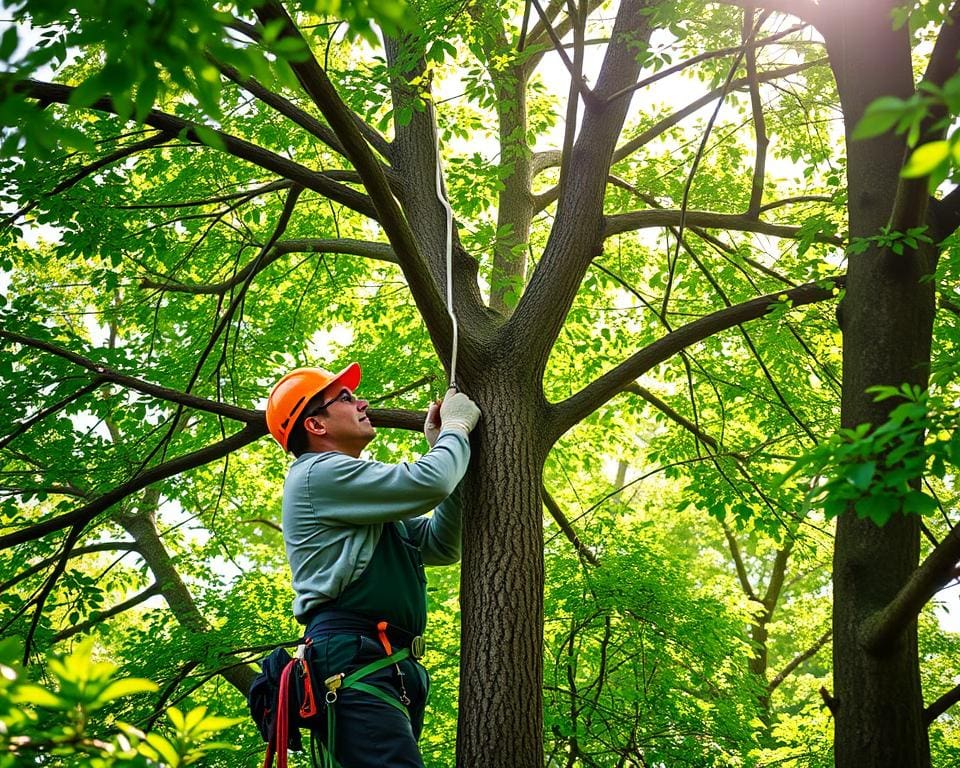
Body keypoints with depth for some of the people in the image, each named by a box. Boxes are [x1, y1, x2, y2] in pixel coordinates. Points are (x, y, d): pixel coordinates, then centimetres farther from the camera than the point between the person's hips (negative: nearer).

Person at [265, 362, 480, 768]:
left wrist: (442, 447, 22)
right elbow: (427, 483, -11)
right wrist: (457, 426, 9)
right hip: (353, 661, -10)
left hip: (388, 670, 10)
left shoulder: (358, 497, 31)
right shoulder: (318, 473, -1)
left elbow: (441, 545, 25)